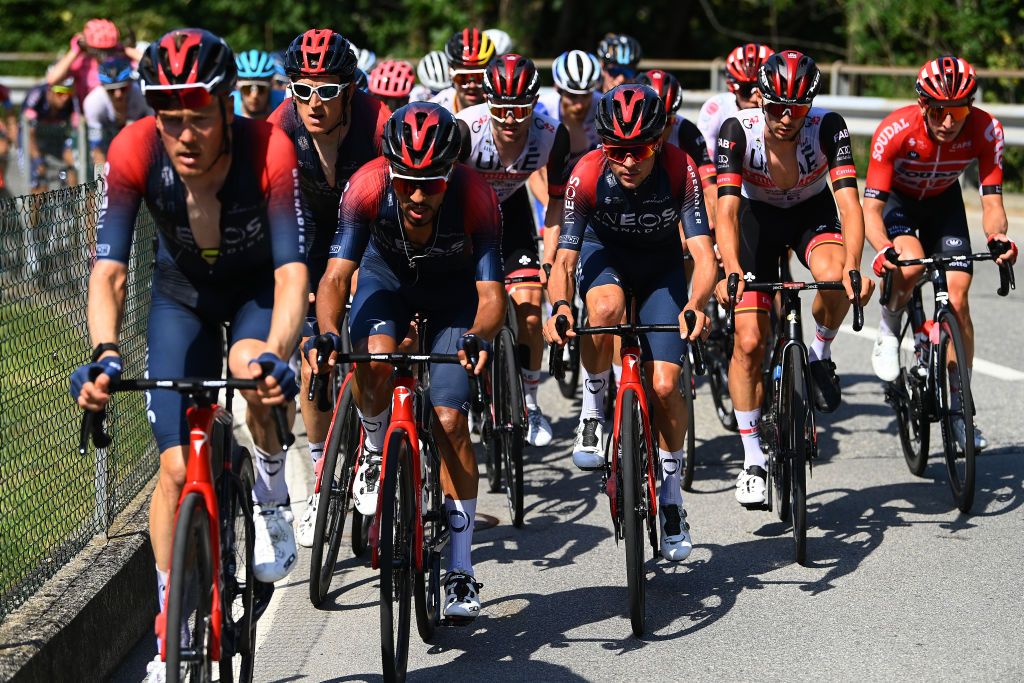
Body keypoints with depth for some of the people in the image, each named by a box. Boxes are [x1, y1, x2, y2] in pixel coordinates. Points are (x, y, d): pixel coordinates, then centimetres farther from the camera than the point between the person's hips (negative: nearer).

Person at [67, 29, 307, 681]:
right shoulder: (135, 151, -29)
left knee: (252, 370, -35)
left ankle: (273, 493, -4)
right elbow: (109, 269, -31)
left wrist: (276, 355, -55)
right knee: (178, 467, -7)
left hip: (260, 289, -1)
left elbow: (292, 269, -39)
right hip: (184, 294, 2)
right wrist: (105, 354, -48)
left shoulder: (269, 149, -34)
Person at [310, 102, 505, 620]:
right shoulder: (368, 186, -33)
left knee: (449, 421, -11)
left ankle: (461, 570, -1)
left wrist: (479, 338, -59)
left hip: (453, 291, -1)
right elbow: (337, 275, -36)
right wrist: (327, 335, -55)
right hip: (387, 275, 1)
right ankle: (377, 450, 2)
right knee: (374, 360, -32)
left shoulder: (474, 197, -35)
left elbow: (491, 293, -38)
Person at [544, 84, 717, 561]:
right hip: (605, 253, 0)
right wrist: (559, 305, -50)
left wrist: (696, 304, -56)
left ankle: (670, 490, 13)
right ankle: (593, 409, -12)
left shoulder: (680, 171, -31)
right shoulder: (587, 176, -30)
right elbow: (564, 258, -29)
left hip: (662, 263, 0)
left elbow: (704, 254, -36)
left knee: (665, 386, -10)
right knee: (606, 308, -37)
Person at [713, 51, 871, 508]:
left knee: (834, 278, -35)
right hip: (757, 217, 0)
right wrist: (731, 270, -51)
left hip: (812, 213, 0)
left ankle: (820, 355, -3)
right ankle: (752, 458, 6)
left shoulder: (828, 128, -28)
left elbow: (849, 201, -36)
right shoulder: (738, 130, -28)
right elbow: (726, 210, -34)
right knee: (749, 341, -9)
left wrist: (853, 265, -52)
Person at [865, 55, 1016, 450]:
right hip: (896, 199, -2)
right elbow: (870, 207, -34)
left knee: (957, 301, -10)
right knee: (910, 265, -34)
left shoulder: (985, 130, -29)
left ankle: (958, 409, 1)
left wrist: (998, 236, -48)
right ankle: (889, 331, -2)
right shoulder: (895, 132, -35)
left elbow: (991, 201, -26)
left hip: (943, 202, 2)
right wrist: (883, 249, -53)